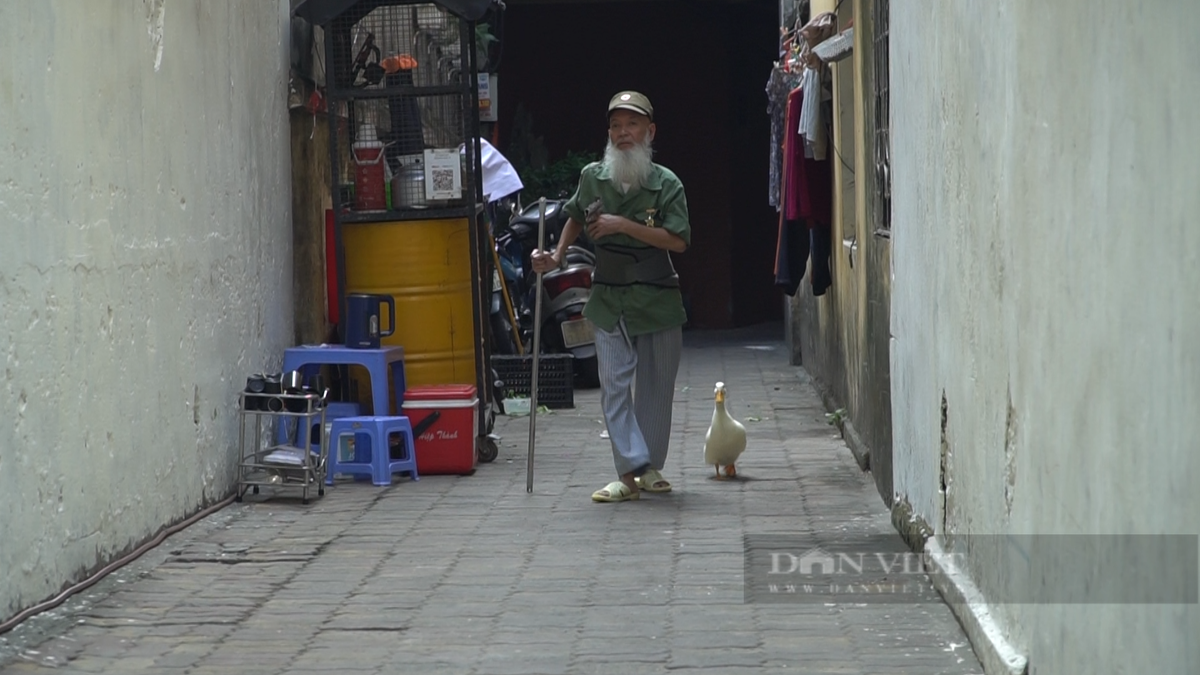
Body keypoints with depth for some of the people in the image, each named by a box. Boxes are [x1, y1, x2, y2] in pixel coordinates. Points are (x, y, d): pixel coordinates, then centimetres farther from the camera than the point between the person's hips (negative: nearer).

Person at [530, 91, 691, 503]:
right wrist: (557, 256, 12)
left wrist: (624, 225, -20)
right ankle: (630, 472, -9)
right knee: (615, 385, -7)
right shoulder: (592, 177, 1)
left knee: (657, 386, 7)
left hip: (658, 299, -1)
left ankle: (651, 467, 19)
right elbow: (576, 217, 22)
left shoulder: (666, 184, -7)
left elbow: (679, 241, -17)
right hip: (610, 300, 1)